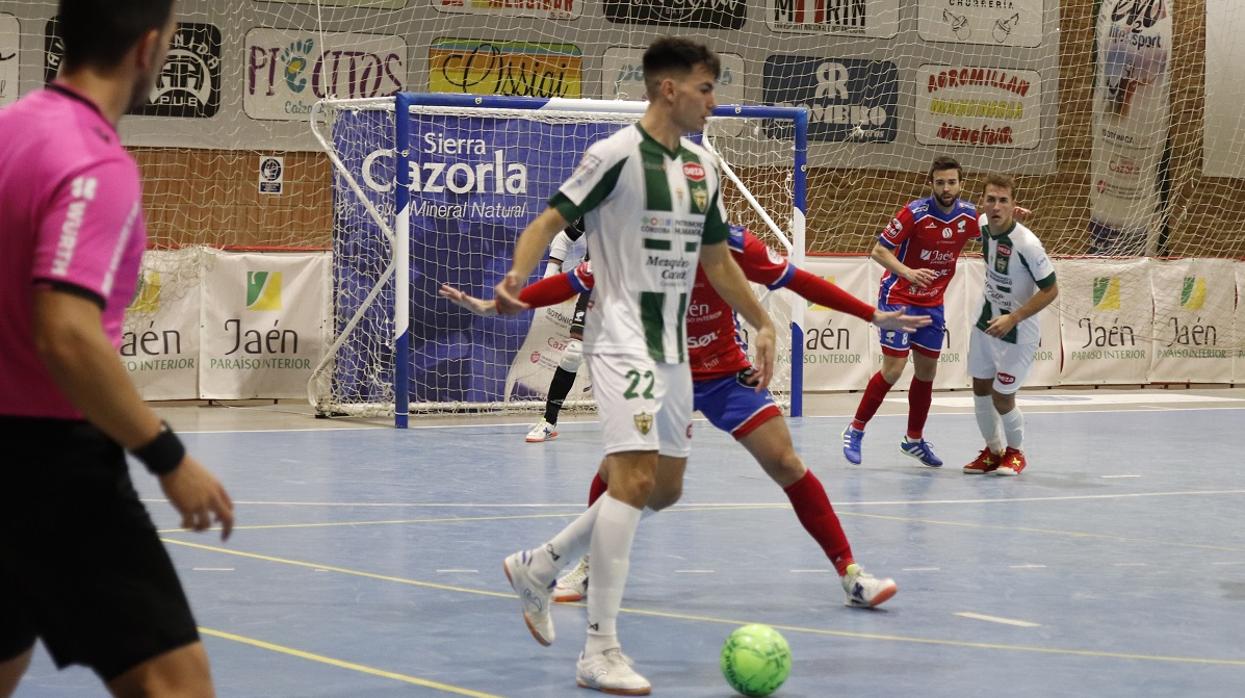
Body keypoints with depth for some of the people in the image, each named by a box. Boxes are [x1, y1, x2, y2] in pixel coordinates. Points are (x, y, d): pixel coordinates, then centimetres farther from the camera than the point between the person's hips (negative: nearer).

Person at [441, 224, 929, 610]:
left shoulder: (732, 245, -18)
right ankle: (591, 565, 12)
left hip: (726, 375, 0)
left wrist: (873, 315, -10)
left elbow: (797, 281, -11)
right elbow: (572, 282, -11)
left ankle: (848, 571, -2)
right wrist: (494, 306, -15)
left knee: (784, 463, -11)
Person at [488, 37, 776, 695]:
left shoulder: (703, 166, 12)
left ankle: (538, 567, 28)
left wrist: (761, 322, 18)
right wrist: (517, 274, -31)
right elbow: (550, 219, -14)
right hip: (622, 339, -9)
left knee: (665, 485, 11)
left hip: (672, 346, 9)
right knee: (635, 476, -19)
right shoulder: (617, 154, -11)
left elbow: (716, 258, 21)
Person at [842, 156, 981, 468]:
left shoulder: (968, 215, -3)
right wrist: (907, 272, -35)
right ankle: (855, 430, 2)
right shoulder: (915, 213, -19)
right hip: (899, 298, -6)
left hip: (933, 303, 6)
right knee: (893, 369, -11)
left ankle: (914, 439, 26)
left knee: (927, 371, 10)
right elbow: (878, 250, -18)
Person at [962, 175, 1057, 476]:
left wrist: (1012, 319, -26)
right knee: (980, 389, 13)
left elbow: (1050, 290, -22)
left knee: (1001, 398, 0)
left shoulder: (1027, 244, -29)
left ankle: (1016, 452, 27)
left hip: (1017, 331, -6)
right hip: (986, 320, 6)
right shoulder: (983, 223, -10)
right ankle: (993, 449, 33)